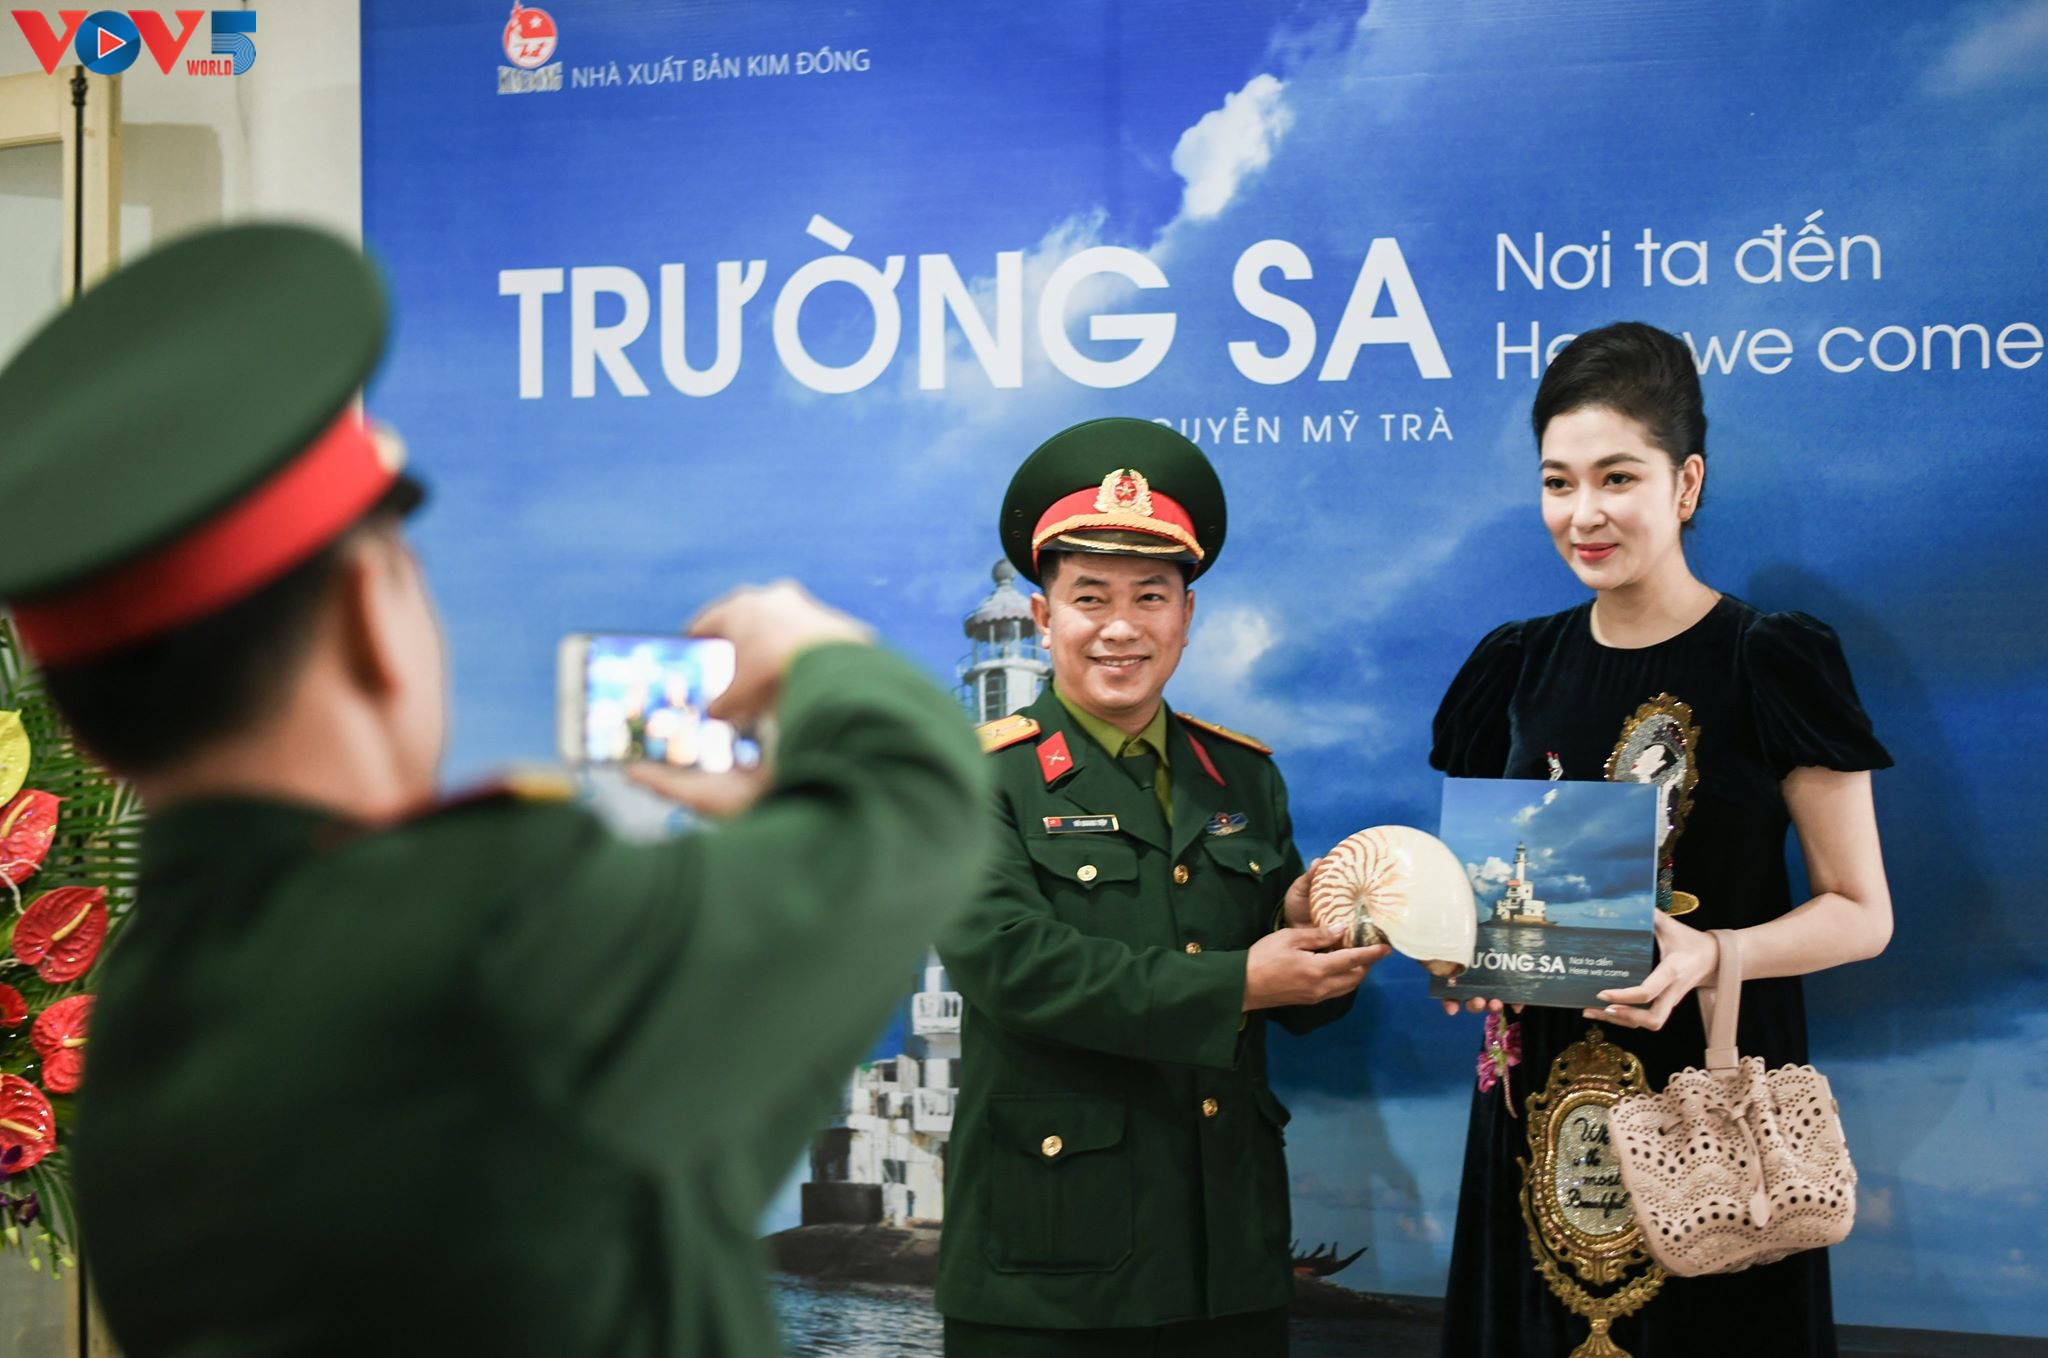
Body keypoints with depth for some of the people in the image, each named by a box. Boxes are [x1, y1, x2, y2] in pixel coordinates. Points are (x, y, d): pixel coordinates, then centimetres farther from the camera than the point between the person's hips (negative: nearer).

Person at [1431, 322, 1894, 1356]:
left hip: (1715, 1092, -4)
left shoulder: (1772, 662, -7)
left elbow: (1861, 911, -6)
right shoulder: (1519, 667, 6)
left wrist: (1710, 956, -22)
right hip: (1542, 1097, 4)